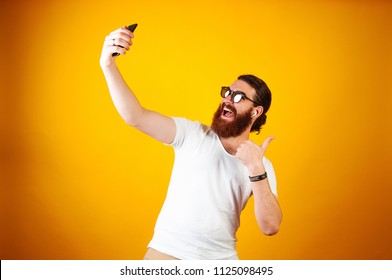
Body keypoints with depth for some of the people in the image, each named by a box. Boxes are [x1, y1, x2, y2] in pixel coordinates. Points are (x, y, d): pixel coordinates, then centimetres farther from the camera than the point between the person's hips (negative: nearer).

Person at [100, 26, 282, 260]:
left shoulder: (261, 165, 0)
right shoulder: (192, 134, -2)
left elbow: (270, 227, -11)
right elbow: (135, 116, -15)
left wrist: (256, 170, -21)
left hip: (220, 257, 1)